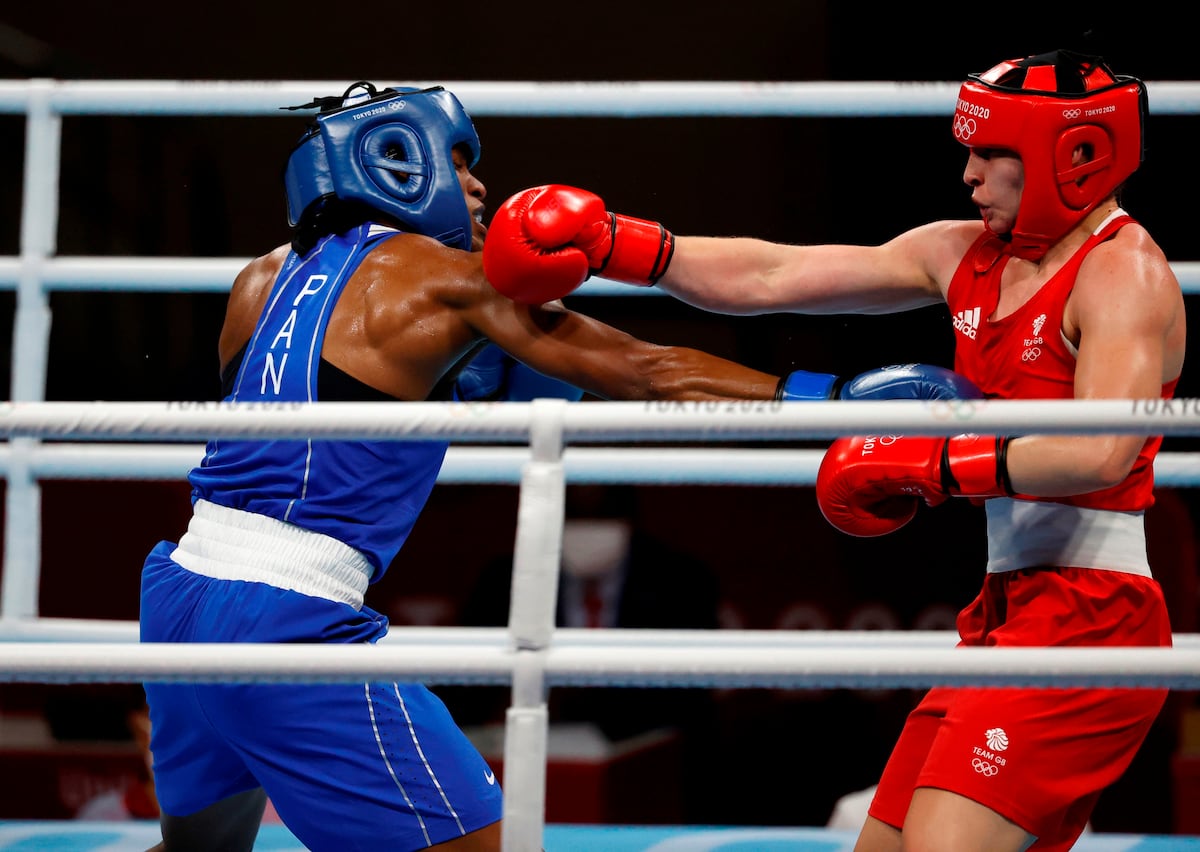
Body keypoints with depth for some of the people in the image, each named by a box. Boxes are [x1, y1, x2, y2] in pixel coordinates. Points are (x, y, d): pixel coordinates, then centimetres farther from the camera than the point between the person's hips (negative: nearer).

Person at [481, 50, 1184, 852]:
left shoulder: (1123, 271, -10)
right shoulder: (965, 255, 13)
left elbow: (1099, 454, -27)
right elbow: (765, 278, 9)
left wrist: (927, 463, -18)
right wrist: (611, 243, 0)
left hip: (1087, 619, -9)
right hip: (1010, 611, 9)